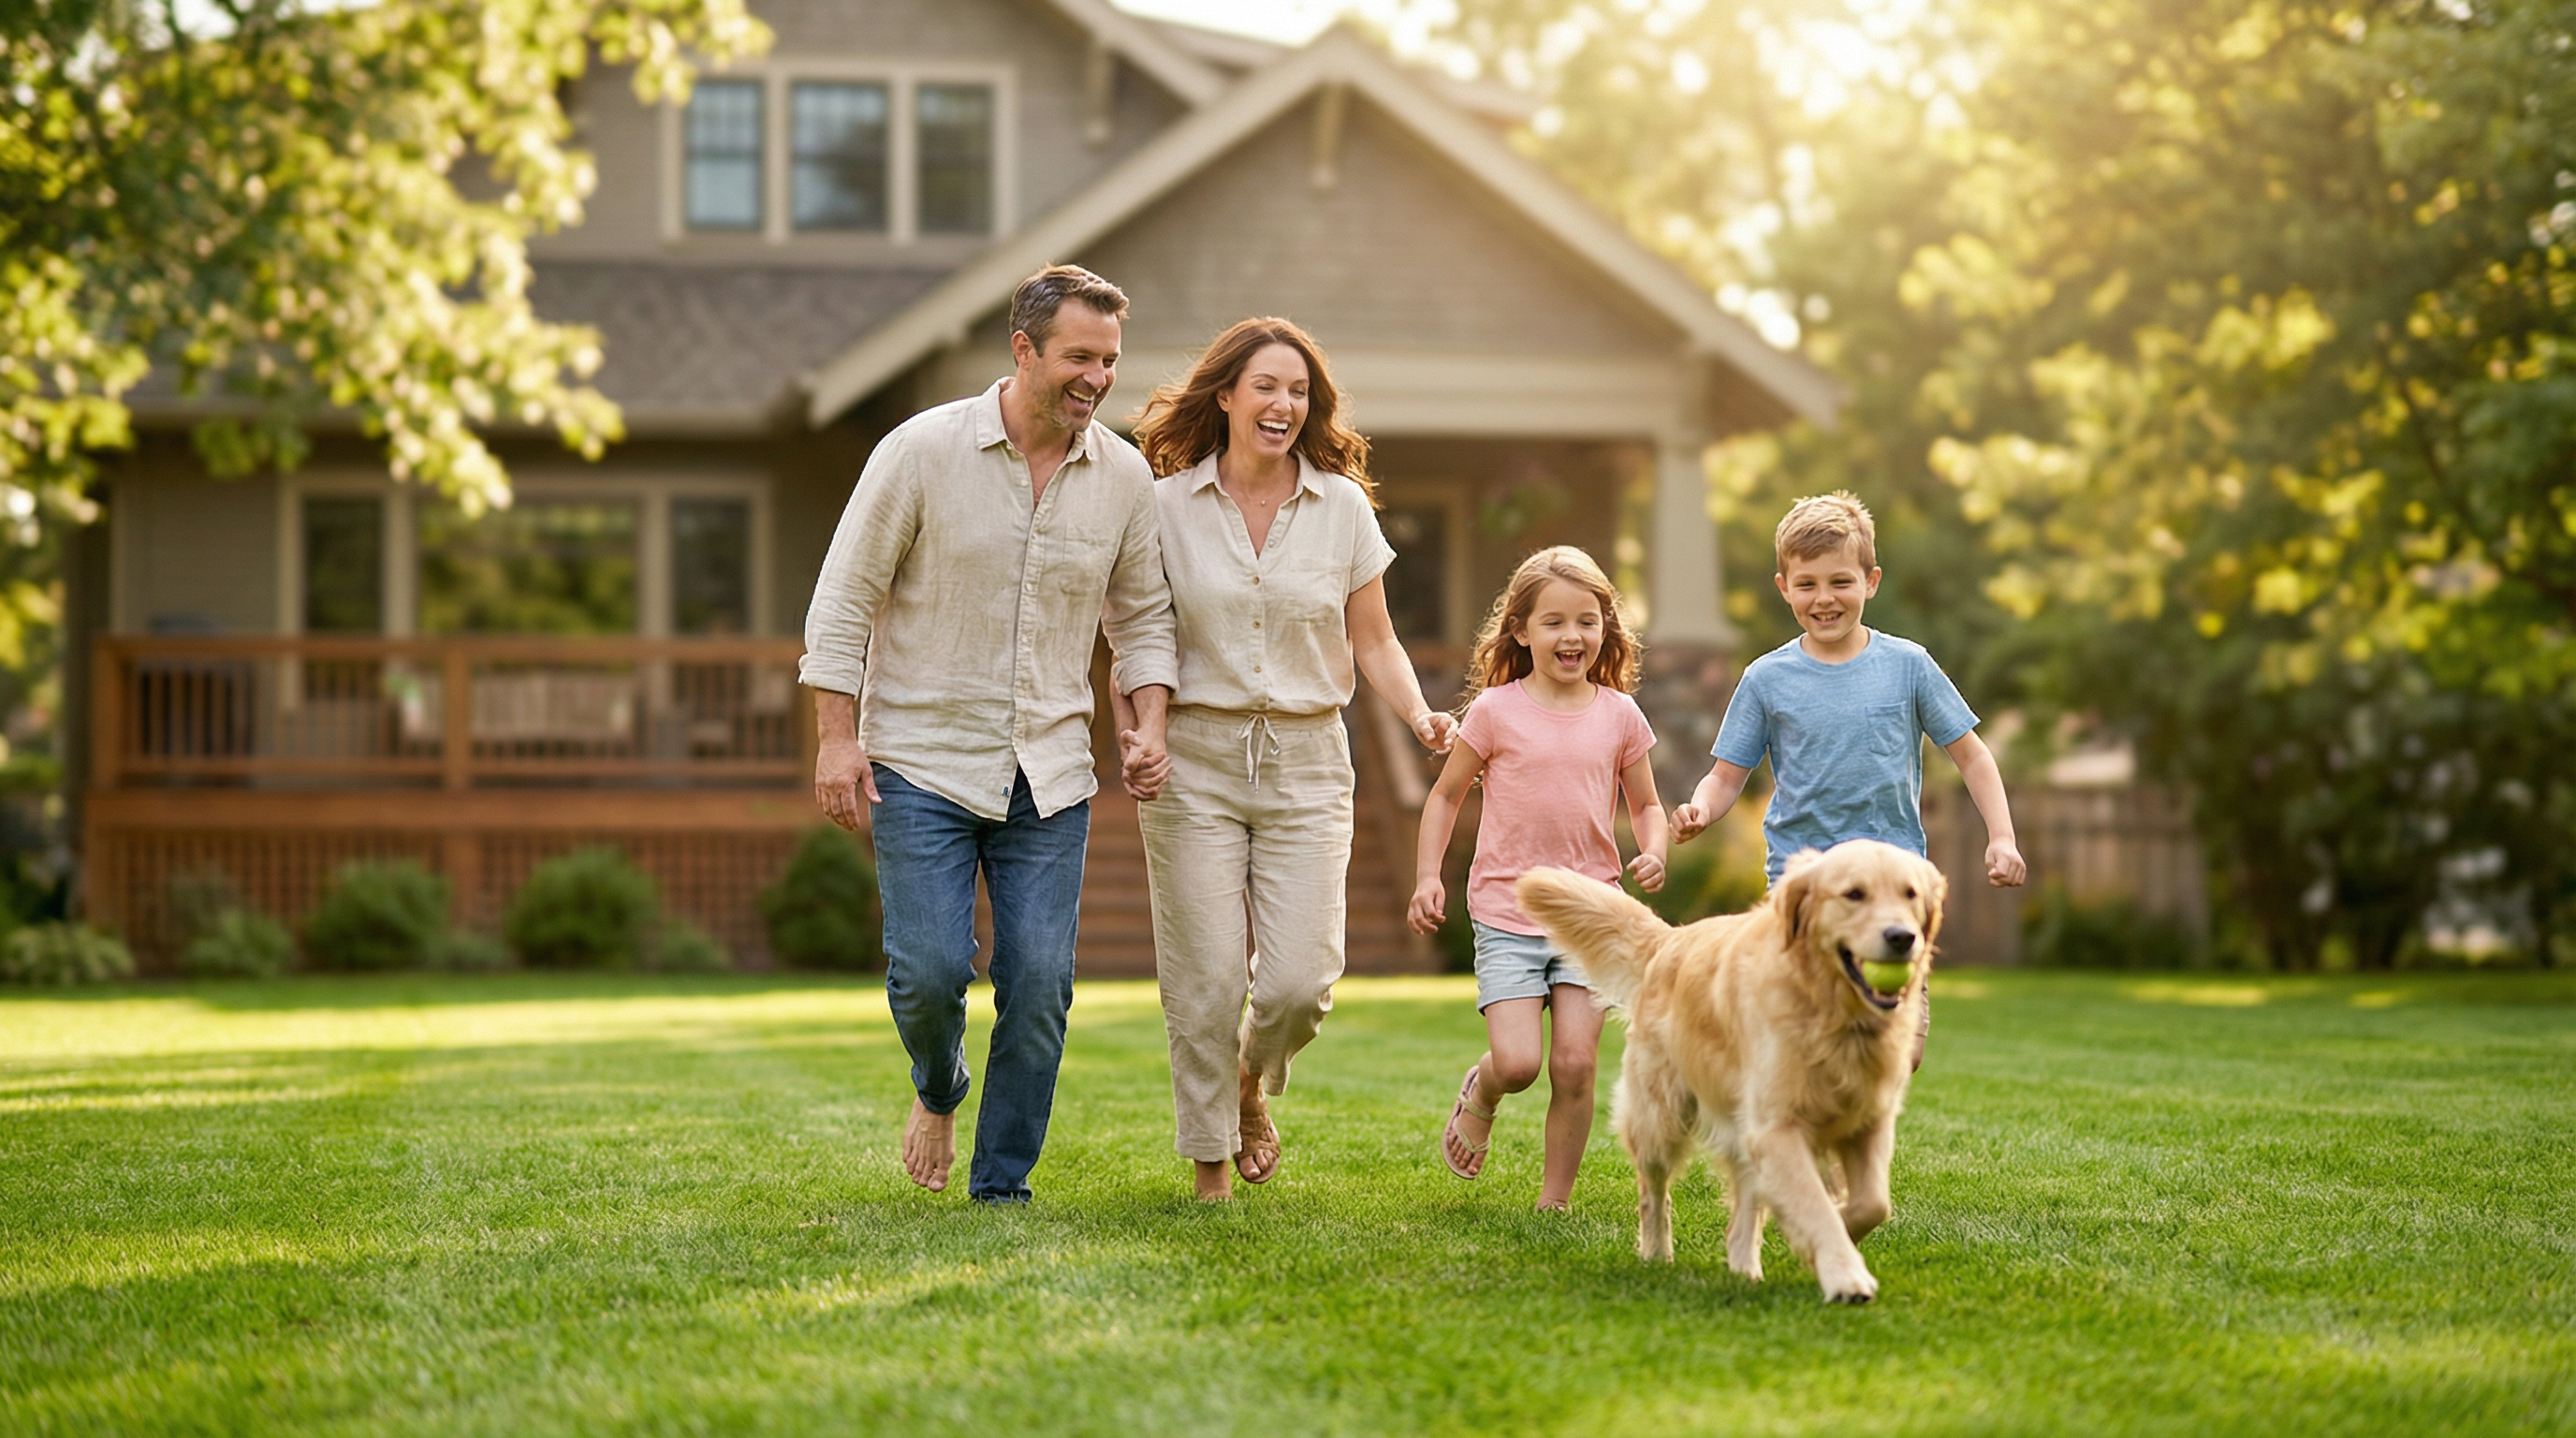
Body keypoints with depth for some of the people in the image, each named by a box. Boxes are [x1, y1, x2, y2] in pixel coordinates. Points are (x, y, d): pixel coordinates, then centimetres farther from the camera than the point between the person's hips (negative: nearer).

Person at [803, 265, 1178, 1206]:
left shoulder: (1125, 476, 2)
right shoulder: (923, 450, -9)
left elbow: (1143, 617, 14)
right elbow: (844, 597, -4)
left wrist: (1148, 725, -2)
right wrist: (837, 735, -10)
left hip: (1049, 775, 3)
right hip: (922, 763, -3)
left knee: (1039, 984, -3)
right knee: (931, 969, -10)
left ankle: (1002, 1187, 11)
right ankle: (938, 1090, 25)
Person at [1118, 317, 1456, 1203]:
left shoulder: (1342, 506, 5)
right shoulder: (1167, 505, 1)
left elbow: (1373, 641, 9)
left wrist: (1420, 716, -8)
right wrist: (1132, 736, -8)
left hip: (1306, 763, 1)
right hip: (1195, 760, -1)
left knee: (1300, 980, -7)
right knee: (1206, 981, -3)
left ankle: (1253, 1086, 27)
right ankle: (1209, 1163, 16)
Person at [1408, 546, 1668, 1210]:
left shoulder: (1619, 715, 4)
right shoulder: (1496, 711, -3)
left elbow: (1645, 805, 16)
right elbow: (1446, 793, 7)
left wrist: (1653, 853, -5)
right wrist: (1427, 877, -2)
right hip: (1506, 913, -2)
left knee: (1576, 1064, -5)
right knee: (1517, 1061, -14)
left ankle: (1555, 1200, 11)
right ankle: (1480, 1093, 23)